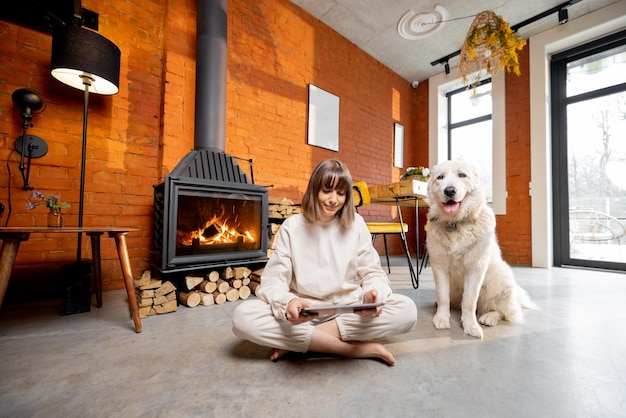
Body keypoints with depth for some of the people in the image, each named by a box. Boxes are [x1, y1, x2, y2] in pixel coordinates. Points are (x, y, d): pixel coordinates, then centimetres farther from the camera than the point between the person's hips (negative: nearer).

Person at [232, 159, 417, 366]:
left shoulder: (356, 224, 1)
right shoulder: (292, 227, -4)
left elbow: (373, 273, 2)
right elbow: (273, 281, -8)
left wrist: (373, 295, -23)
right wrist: (287, 303, -31)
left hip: (350, 312, 2)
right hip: (303, 314, -1)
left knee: (407, 310, -23)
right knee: (243, 316, -26)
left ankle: (296, 341, -18)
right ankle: (360, 348, -22)